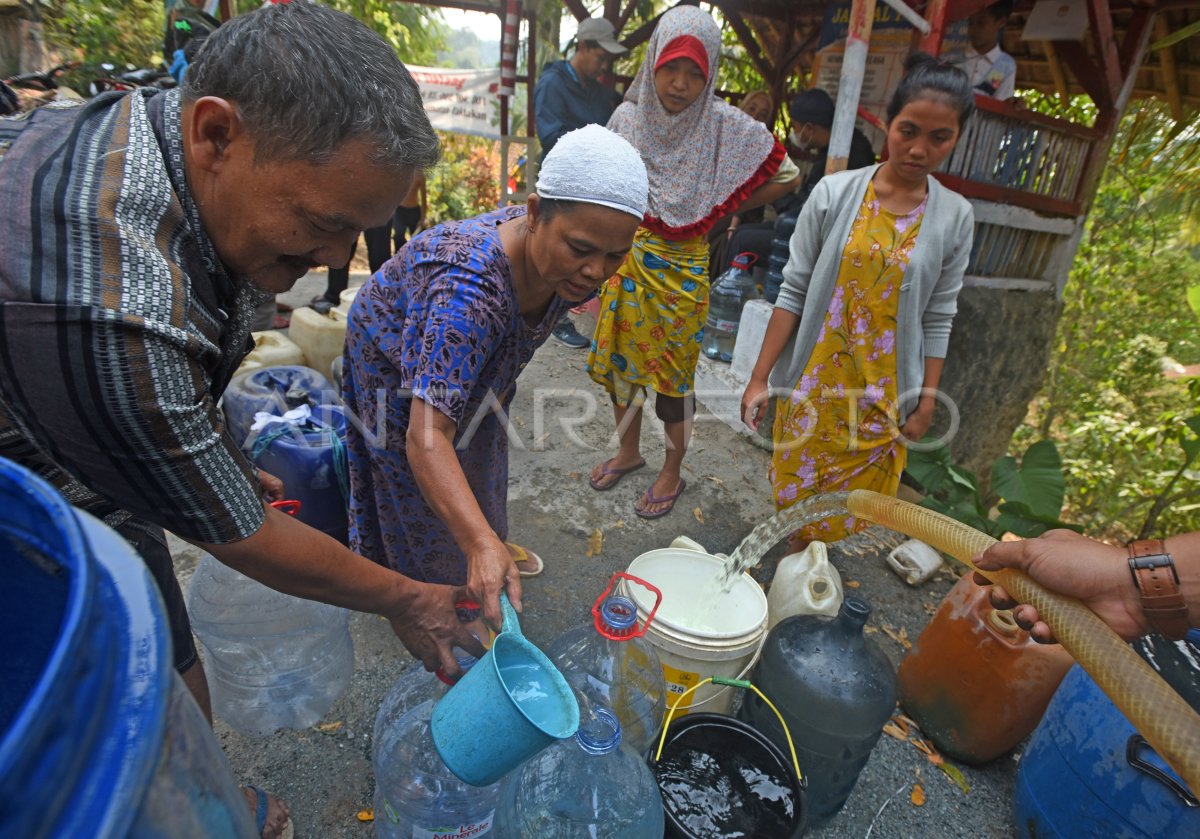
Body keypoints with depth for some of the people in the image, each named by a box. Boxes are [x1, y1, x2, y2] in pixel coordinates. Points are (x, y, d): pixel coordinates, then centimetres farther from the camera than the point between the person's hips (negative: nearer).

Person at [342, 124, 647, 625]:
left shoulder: (563, 261, -25)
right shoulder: (470, 285, -47)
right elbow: (426, 437, -50)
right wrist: (480, 545, -60)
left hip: (476, 354, 6)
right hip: (398, 359, -6)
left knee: (482, 456, 24)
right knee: (420, 496, 10)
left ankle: (494, 537, 50)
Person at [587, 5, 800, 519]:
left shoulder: (725, 125, -11)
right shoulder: (627, 117, -3)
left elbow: (786, 176, -1)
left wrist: (721, 210, -2)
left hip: (680, 270, -4)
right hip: (625, 262, 4)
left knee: (673, 374, 6)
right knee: (620, 358, 13)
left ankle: (672, 472, 27)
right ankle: (628, 451, 36)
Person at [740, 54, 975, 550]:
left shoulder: (954, 218, -2)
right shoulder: (834, 192, -7)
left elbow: (937, 319, 1)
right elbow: (794, 291, -7)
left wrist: (926, 405, 1)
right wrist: (759, 378, -9)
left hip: (883, 397, 1)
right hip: (813, 382, -1)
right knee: (795, 495, 14)